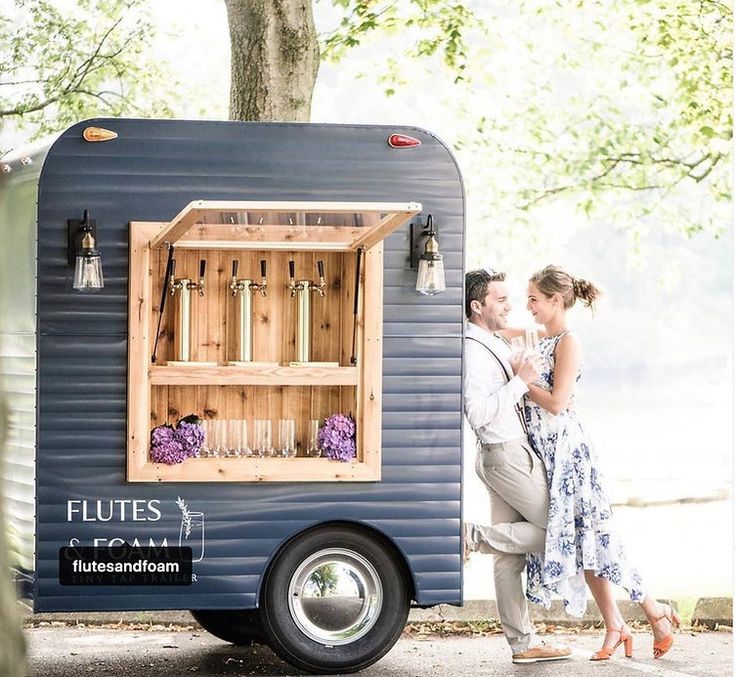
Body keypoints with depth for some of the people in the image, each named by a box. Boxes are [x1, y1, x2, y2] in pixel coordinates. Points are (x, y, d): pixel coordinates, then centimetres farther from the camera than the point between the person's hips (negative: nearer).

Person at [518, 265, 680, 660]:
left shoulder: (568, 343, -12)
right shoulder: (543, 340, 13)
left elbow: (556, 403, -18)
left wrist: (521, 380, -10)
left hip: (564, 448, -9)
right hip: (543, 449, 9)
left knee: (588, 534, -7)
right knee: (576, 537, 7)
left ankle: (654, 611, 2)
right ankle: (614, 627, 11)